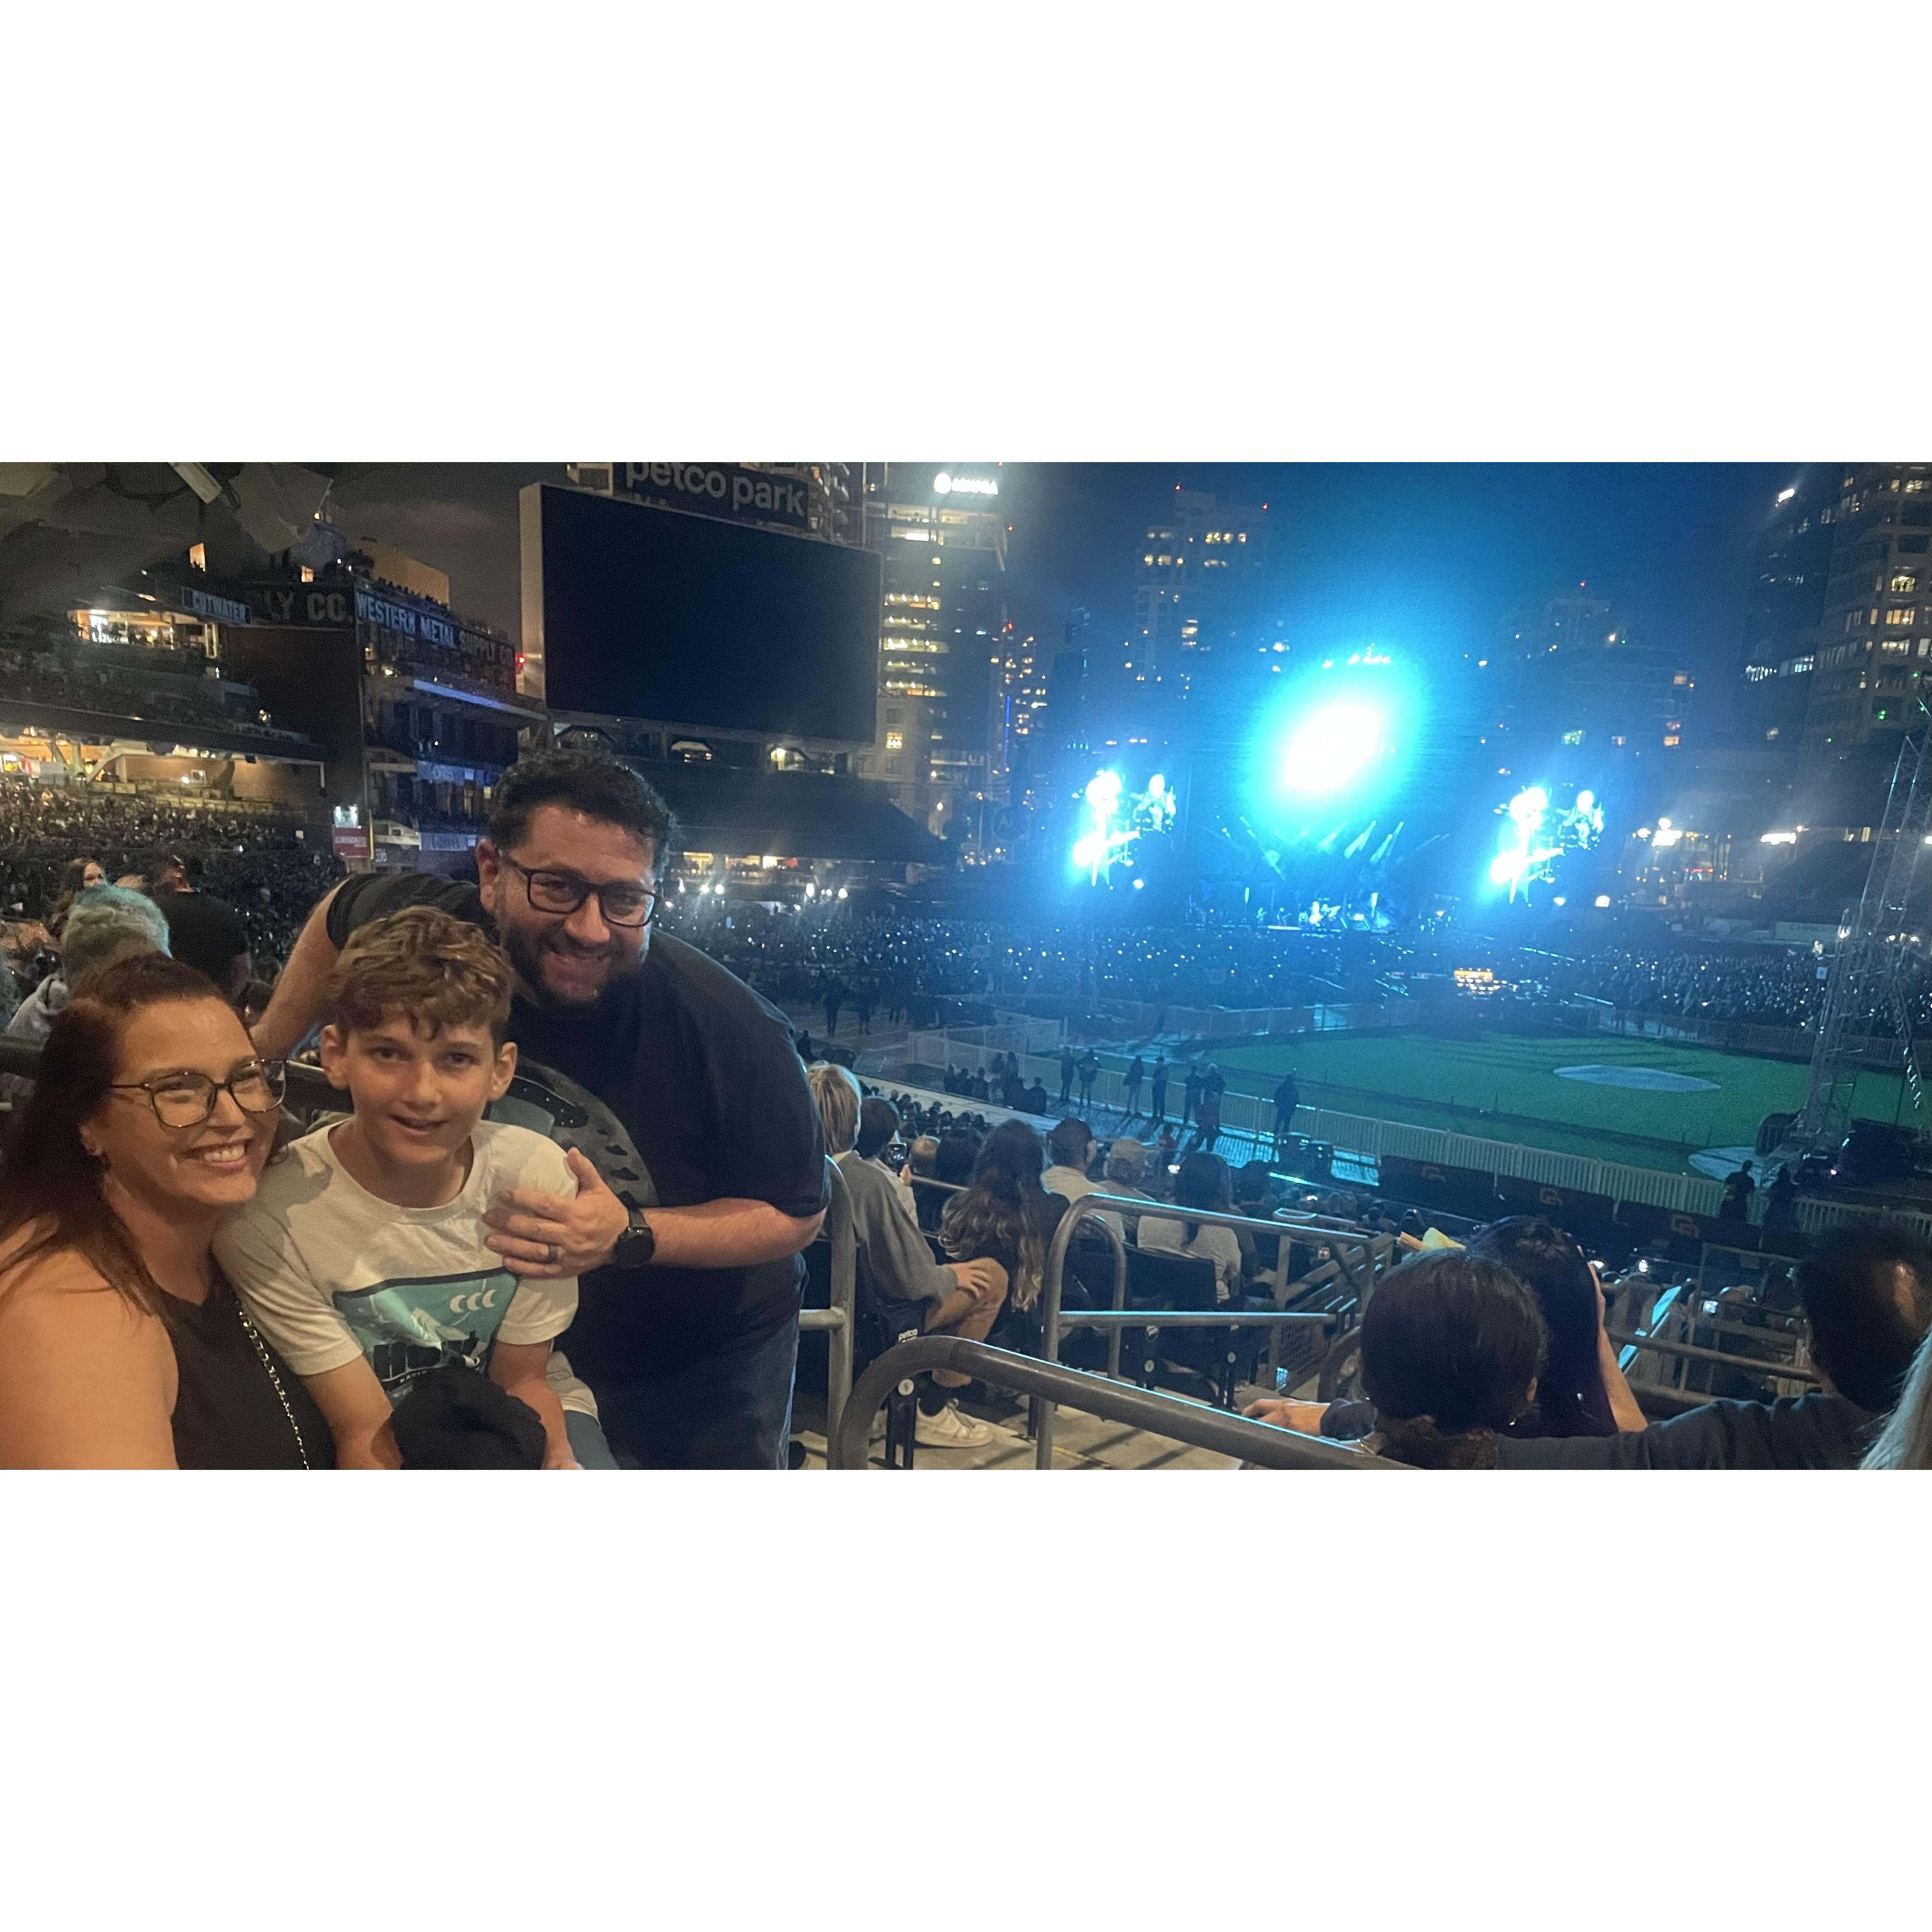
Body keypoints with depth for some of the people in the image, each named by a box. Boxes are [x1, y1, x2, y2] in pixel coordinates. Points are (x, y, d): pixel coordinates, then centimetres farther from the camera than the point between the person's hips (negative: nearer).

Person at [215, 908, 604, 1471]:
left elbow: (522, 1381, -5)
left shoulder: (537, 1174, -17)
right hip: (383, 1454, -2)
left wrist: (555, 1461, -25)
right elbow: (366, 1434, -14)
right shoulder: (268, 1219, -22)